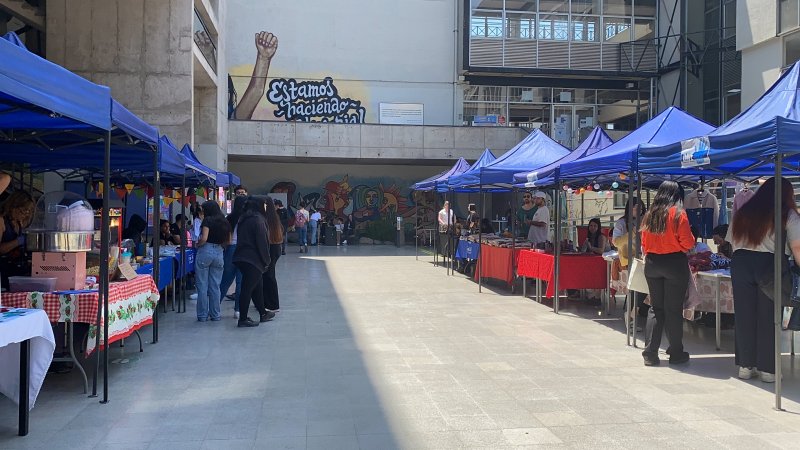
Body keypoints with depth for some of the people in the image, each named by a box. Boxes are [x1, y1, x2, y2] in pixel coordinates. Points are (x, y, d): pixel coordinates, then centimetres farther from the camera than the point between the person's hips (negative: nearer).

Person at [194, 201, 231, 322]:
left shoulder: (207, 220, -6)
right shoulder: (225, 222, 10)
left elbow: (204, 238, -15)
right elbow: (228, 241, 13)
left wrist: (197, 245, 2)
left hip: (206, 251, -5)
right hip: (219, 253, 5)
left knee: (202, 285, 3)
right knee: (215, 286, 11)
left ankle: (202, 315, 7)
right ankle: (215, 314, 14)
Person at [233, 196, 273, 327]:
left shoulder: (244, 219, 16)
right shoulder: (258, 219, -13)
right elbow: (262, 242, -16)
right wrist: (266, 261, -9)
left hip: (243, 257, 10)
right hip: (253, 259, -10)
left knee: (257, 286, 18)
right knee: (248, 288, -6)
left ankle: (263, 314, 28)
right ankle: (243, 319, -3)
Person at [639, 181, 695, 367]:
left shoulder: (649, 215, 5)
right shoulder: (678, 214, -9)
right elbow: (687, 243, -10)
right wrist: (692, 239, 10)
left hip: (652, 263, 4)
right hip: (675, 264, -4)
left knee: (655, 308, 11)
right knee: (674, 309, 3)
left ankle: (650, 353, 9)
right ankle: (676, 353, 11)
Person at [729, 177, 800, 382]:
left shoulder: (743, 212, 15)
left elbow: (732, 241, 14)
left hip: (740, 263, 4)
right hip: (770, 264, -3)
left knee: (744, 315, 9)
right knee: (769, 318, 4)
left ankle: (745, 366, 15)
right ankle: (767, 369, 9)